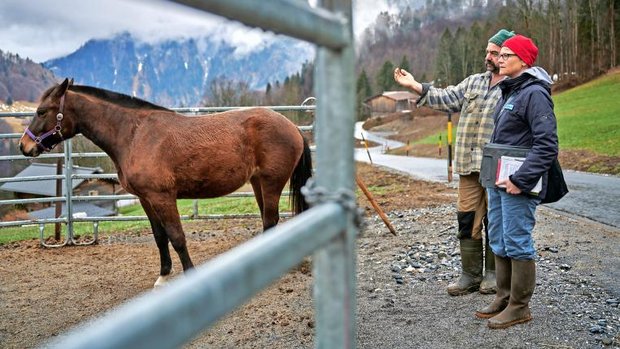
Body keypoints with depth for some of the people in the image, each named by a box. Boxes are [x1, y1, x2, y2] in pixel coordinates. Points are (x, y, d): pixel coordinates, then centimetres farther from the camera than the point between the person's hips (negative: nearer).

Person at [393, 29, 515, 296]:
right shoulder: (473, 82, 16)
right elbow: (448, 99, 11)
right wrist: (416, 86, 2)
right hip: (469, 166, 6)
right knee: (467, 220, 7)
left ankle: (493, 274, 20)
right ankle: (470, 274, 18)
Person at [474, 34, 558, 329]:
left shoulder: (534, 94, -15)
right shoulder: (509, 92, 15)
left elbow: (547, 145, -21)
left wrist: (520, 179, -23)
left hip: (518, 186, -10)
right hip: (498, 182, 10)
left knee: (517, 243, -1)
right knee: (499, 242, 15)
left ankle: (519, 307, 10)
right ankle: (503, 298, 28)